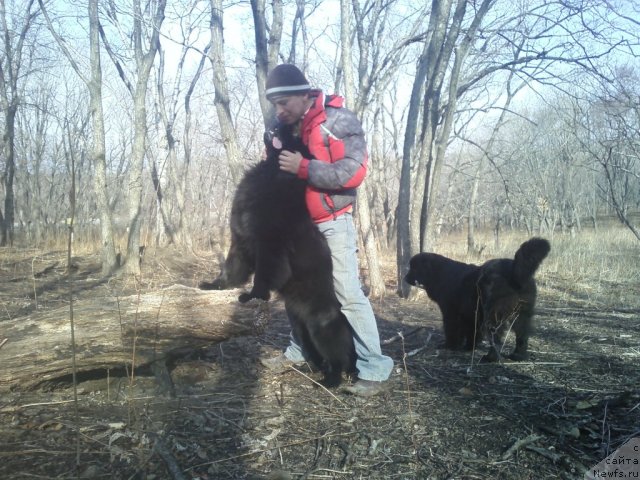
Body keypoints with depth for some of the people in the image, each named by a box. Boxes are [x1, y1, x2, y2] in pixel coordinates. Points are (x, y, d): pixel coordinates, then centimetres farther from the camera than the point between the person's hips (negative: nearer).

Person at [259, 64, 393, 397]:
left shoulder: (338, 120, -14)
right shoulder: (286, 126, 7)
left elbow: (354, 171, -25)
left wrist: (303, 167, -26)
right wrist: (275, 161, -3)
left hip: (332, 222, -7)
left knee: (348, 293, -11)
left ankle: (375, 369, -5)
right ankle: (297, 352, 32)